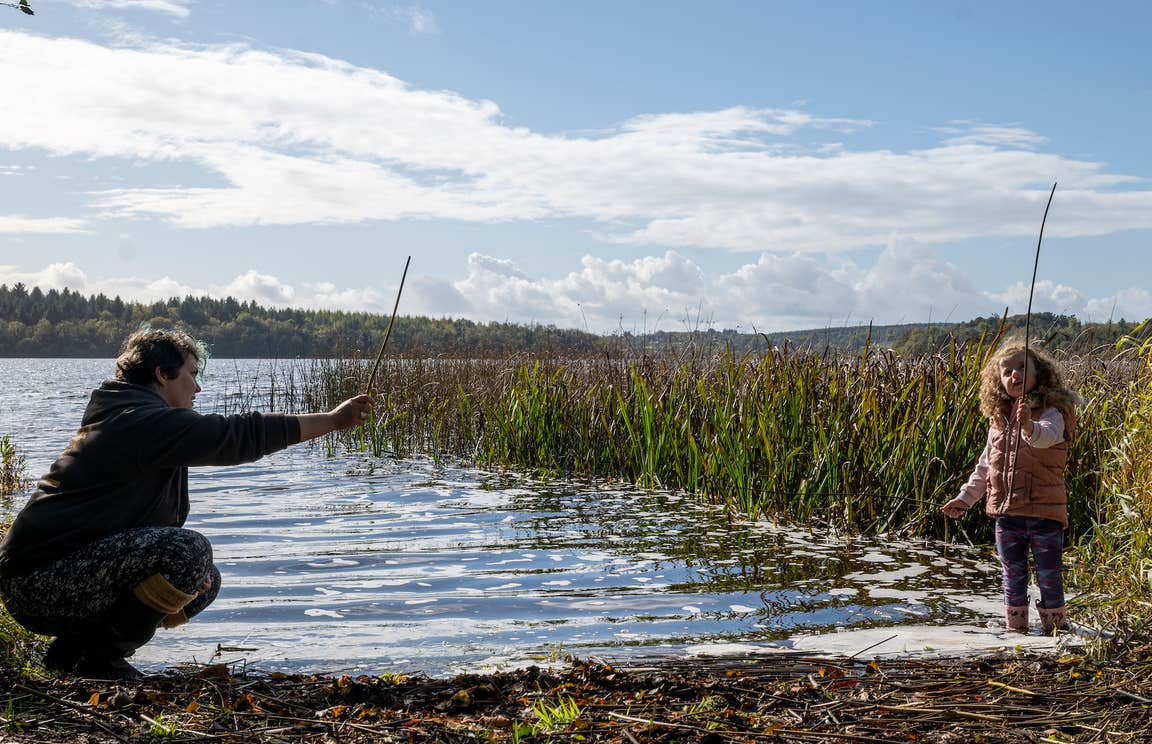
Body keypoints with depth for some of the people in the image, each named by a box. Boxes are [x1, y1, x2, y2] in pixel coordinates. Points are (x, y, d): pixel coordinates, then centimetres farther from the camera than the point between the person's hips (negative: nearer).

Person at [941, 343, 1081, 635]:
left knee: (1049, 578, 4)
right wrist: (964, 498, 18)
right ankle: (1015, 628, 24)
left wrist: (1028, 425, -53)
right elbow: (985, 467, 20)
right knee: (1013, 578, 13)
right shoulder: (999, 420, 11)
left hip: (1044, 512, -5)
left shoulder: (1051, 412, -7)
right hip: (1006, 513, 5)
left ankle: (1056, 626, 19)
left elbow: (1047, 435, -32)